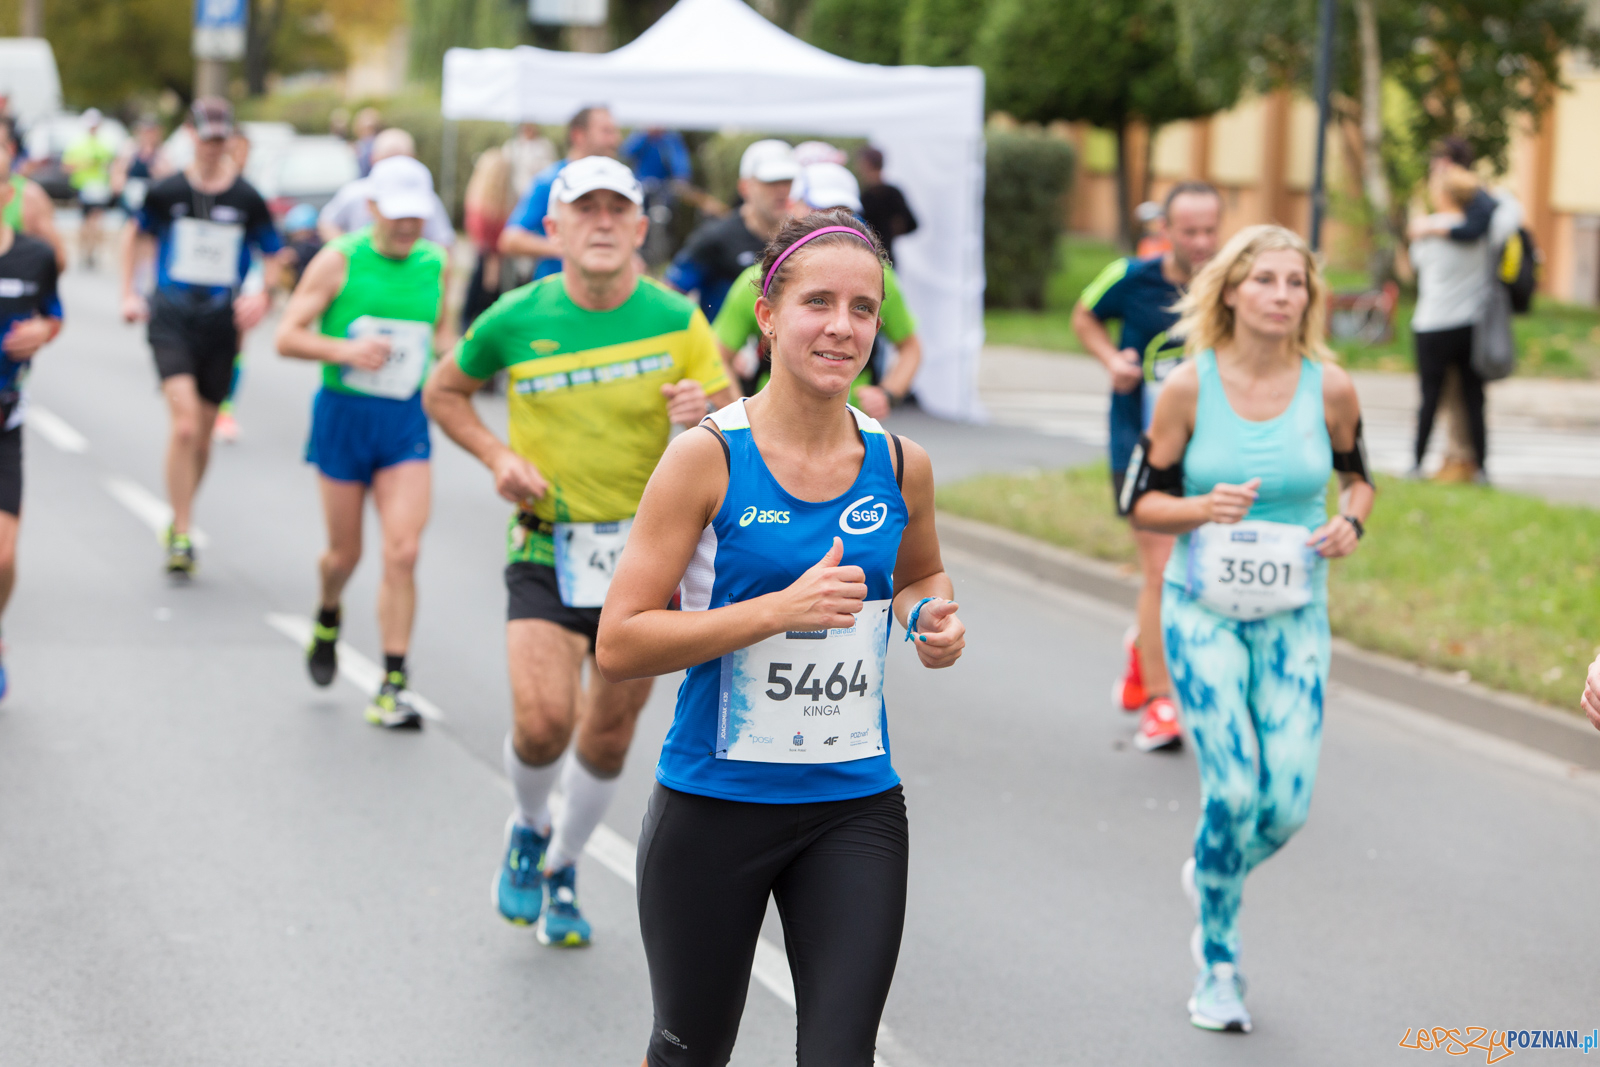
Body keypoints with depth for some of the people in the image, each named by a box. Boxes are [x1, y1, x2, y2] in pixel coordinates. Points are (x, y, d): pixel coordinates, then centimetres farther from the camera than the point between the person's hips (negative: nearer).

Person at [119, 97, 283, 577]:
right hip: (172, 316, -2)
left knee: (202, 433, 10)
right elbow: (136, 232, 19)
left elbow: (272, 255, 11)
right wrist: (129, 293, 13)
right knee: (185, 424, -17)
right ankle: (181, 536, -11)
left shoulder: (247, 198, 0)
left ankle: (180, 520, 32)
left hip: (222, 321, 2)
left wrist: (263, 296, -8)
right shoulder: (167, 191, 1)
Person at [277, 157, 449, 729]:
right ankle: (327, 618, 45)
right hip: (344, 412, -2)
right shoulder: (339, 260, -6)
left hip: (407, 421, 2)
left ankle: (392, 688, -6)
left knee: (402, 553, -11)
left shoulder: (435, 265, 5)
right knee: (345, 552, 8)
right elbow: (287, 336, -5)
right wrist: (344, 350, -21)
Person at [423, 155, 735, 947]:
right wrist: (497, 456, -6)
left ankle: (561, 872, 36)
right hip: (547, 548, -1)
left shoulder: (677, 321, -5)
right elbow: (443, 392, 11)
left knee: (610, 734, 10)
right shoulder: (514, 321, -6)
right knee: (543, 719, -19)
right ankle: (528, 831, 15)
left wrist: (707, 419, -26)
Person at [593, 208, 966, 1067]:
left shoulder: (899, 466, 1)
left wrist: (931, 615, -1)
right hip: (714, 804, -3)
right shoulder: (709, 458, -12)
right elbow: (617, 646, -15)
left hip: (855, 810, 3)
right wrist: (779, 609, -24)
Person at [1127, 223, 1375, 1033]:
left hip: (1294, 616, 2)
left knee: (1287, 806, -3)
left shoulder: (1330, 388, -3)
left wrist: (1351, 520, -6)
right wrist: (1203, 509, -20)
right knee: (1232, 792, -12)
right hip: (1204, 610, -2)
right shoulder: (1190, 387, -8)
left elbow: (1355, 473, 15)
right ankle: (1218, 967, 11)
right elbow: (1142, 501, -1)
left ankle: (1209, 879, 33)